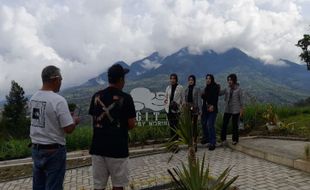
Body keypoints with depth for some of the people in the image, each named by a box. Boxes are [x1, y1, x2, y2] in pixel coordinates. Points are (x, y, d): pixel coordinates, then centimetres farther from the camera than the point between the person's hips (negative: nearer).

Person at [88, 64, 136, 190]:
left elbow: (94, 120, 9)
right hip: (118, 148, -4)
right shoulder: (125, 98, -10)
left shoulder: (96, 96, 3)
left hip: (97, 147, 4)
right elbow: (131, 124, -9)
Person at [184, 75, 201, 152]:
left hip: (195, 108, -4)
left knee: (194, 125, -4)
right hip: (187, 108, 4)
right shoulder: (186, 89, 12)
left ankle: (195, 143, 2)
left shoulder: (197, 89, 1)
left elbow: (199, 99, -3)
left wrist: (200, 109, -8)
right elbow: (184, 100, 13)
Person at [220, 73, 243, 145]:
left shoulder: (238, 89, -6)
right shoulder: (227, 89, 5)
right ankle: (223, 139, 10)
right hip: (227, 110, 3)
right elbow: (219, 93, 3)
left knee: (235, 125, 6)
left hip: (235, 110, -3)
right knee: (224, 125, -1)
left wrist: (241, 110, -5)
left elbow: (241, 100, -4)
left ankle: (235, 140, 22)